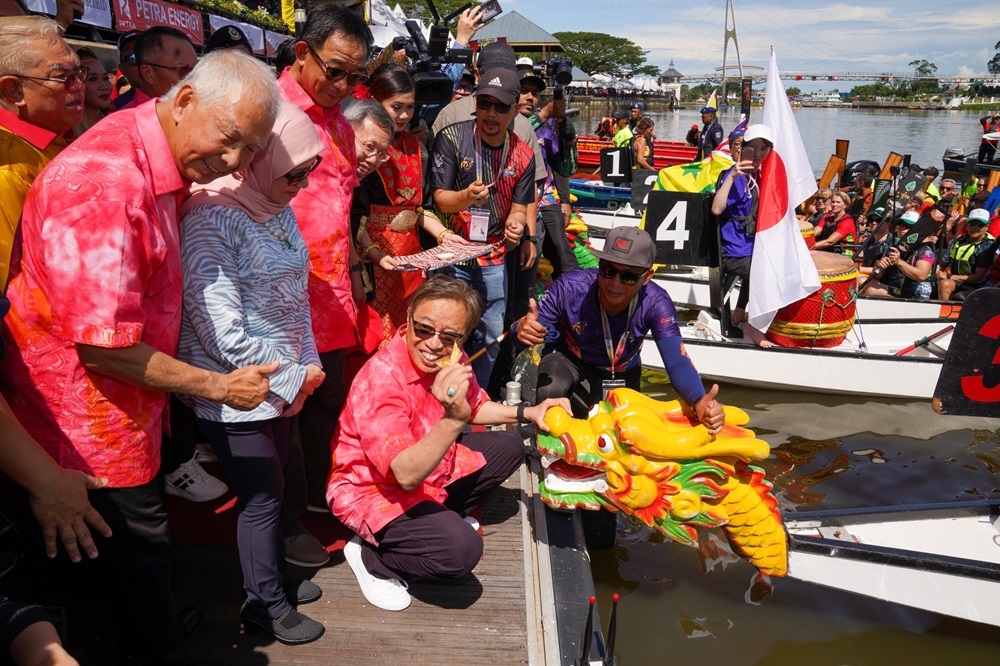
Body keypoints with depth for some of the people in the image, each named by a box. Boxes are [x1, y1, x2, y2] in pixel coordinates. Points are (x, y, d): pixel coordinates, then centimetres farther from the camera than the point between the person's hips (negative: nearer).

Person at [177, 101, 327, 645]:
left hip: (280, 383, 7)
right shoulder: (211, 219, -21)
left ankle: (272, 577, 40)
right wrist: (291, 377, -15)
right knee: (263, 496, 5)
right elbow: (221, 330, -25)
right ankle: (266, 604, 27)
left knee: (272, 486, 19)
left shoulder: (279, 209, 5)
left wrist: (308, 362, 3)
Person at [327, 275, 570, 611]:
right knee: (462, 548, -27)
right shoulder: (380, 379, -33)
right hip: (371, 491, -8)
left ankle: (442, 515, 13)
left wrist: (528, 413, 1)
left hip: (429, 466, 8)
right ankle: (372, 557, -2)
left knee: (509, 447, 9)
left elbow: (475, 406, 12)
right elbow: (407, 475, -38)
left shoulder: (449, 360, -10)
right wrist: (453, 419, -51)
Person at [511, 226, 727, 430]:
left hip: (621, 377, 2)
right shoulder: (571, 287, -32)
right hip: (568, 361, -2)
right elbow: (539, 327, -23)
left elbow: (677, 361, -36)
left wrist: (699, 402, -57)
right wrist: (523, 328, -51)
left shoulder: (655, 303, -30)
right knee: (551, 390, -33)